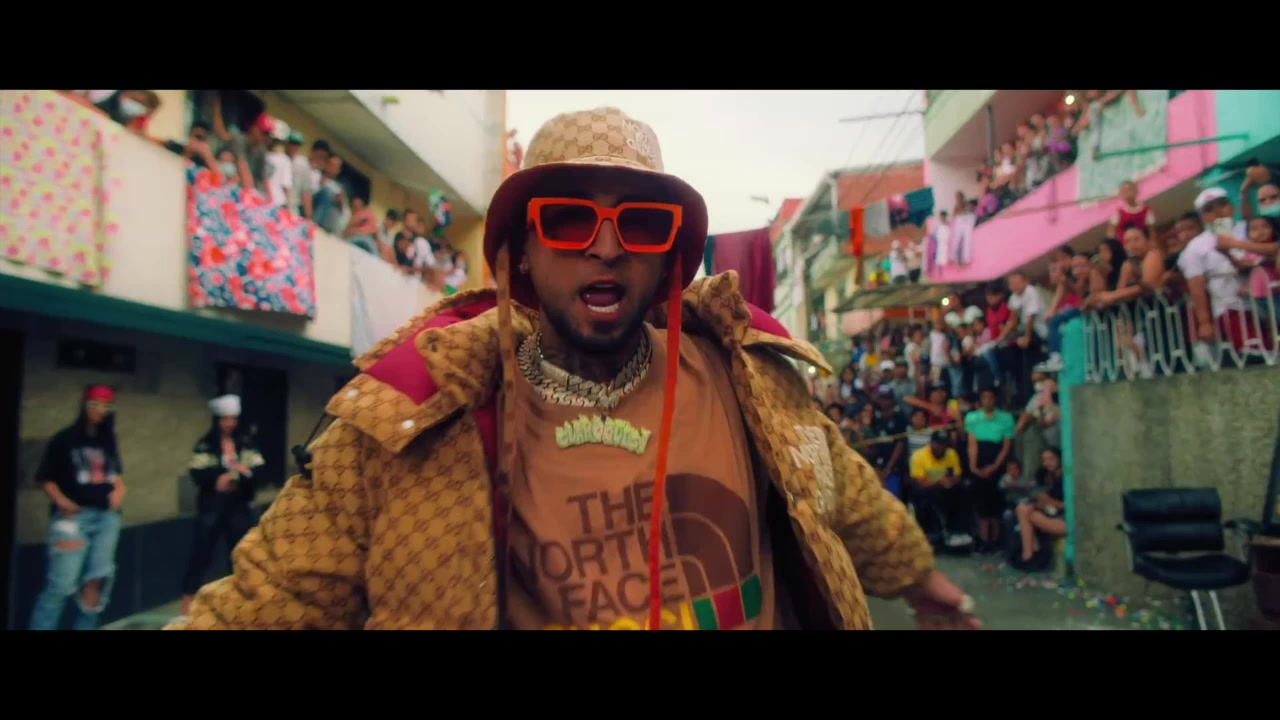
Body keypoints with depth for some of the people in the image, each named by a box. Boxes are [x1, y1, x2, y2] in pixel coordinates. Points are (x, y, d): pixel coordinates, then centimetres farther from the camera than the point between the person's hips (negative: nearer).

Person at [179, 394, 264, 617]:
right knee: (202, 551, 1)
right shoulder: (205, 445, -3)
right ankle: (189, 596, 12)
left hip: (239, 506, 3)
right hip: (212, 505, -3)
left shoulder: (246, 444, 5)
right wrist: (237, 470, -19)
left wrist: (230, 477, -17)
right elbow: (198, 474, -13)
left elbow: (259, 472, -1)